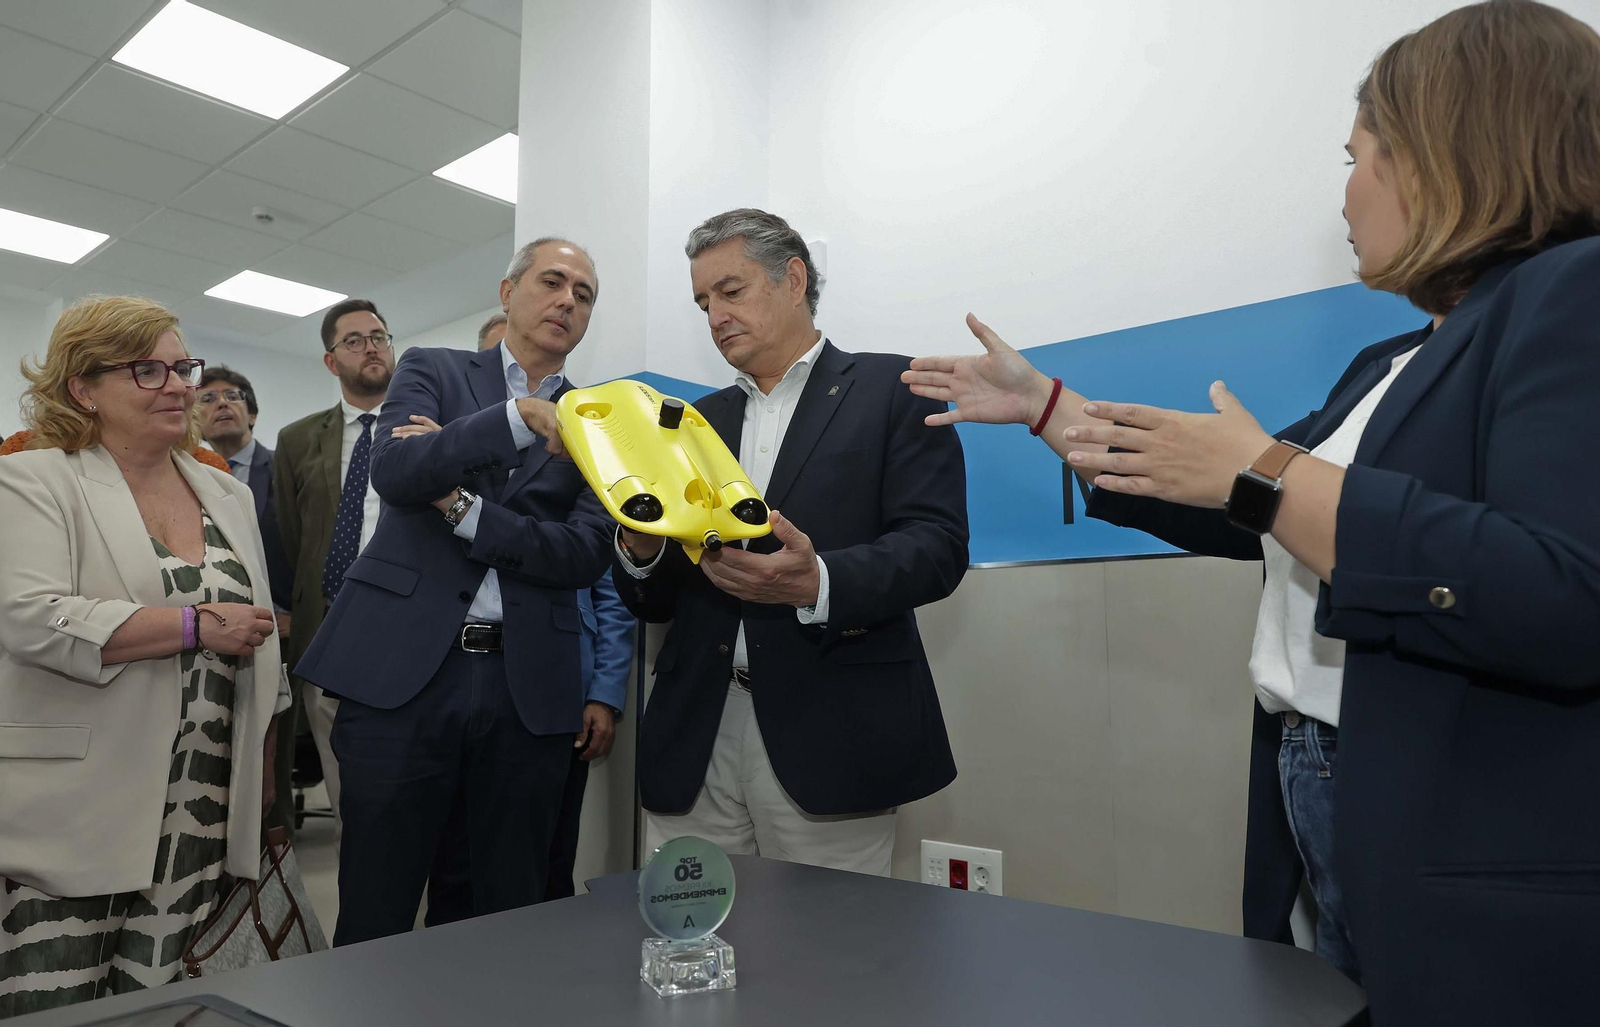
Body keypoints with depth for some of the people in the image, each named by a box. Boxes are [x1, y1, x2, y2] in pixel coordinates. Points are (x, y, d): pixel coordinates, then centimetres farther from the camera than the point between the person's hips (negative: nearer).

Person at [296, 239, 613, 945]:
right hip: (404, 673, -1)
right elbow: (393, 469, -10)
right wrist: (524, 417, -22)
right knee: (374, 924, 7)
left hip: (528, 690, 2)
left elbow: (585, 556, -1)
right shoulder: (433, 371, 10)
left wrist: (463, 507, -9)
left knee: (512, 922, 10)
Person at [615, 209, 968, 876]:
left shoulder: (891, 389, 4)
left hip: (829, 738, -4)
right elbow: (654, 601, 16)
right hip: (696, 734, 4)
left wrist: (817, 583, -24)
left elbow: (938, 545, -7)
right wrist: (640, 550, -7)